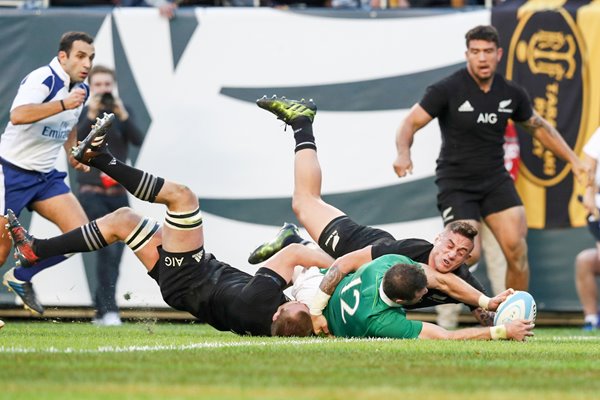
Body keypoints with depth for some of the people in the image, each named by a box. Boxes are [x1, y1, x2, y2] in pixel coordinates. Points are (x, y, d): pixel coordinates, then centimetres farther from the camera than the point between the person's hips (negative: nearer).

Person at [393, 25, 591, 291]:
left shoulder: (512, 93, 1)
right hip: (455, 185, -4)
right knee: (469, 254, -16)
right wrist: (403, 153, -35)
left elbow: (538, 127, 19)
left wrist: (573, 160, 16)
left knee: (516, 249, -11)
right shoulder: (447, 90, -13)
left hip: (495, 180, 4)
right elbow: (411, 123, -14)